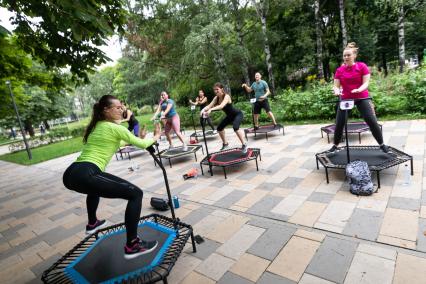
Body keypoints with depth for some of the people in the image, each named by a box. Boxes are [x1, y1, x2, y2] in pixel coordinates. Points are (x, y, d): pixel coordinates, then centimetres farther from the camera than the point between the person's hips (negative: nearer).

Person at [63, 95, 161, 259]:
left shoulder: (96, 126, 24)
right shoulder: (115, 128, 0)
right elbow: (142, 144, 7)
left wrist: (132, 140, 49)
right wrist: (155, 137, 26)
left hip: (70, 174, 10)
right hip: (85, 175, -10)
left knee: (96, 185, 43)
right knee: (135, 194, -7)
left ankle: (92, 223, 55)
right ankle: (132, 246, -3)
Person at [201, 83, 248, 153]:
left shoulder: (226, 96, -29)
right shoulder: (216, 98, -9)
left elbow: (221, 106, -47)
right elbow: (209, 106, -18)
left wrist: (211, 109, -60)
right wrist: (203, 110, -40)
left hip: (238, 114, -8)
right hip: (230, 116, 8)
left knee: (235, 127, -34)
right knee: (219, 128, 8)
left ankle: (244, 144, -18)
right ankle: (225, 143, 29)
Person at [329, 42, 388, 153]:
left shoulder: (362, 66, -4)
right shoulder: (339, 70, 1)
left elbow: (366, 83, -8)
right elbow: (336, 86, -1)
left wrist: (359, 89, -29)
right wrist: (336, 91, -25)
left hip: (362, 98, -2)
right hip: (345, 99, 2)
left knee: (372, 121, -4)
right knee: (339, 124, 2)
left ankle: (382, 145, 12)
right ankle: (335, 145, 20)